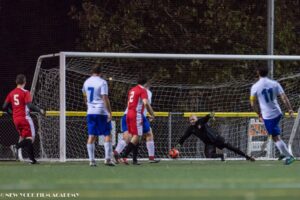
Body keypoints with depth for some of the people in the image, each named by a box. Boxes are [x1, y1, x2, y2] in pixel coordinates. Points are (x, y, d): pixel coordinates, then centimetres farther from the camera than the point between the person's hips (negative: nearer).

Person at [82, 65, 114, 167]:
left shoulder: (86, 82, 10)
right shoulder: (102, 82, -9)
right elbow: (105, 98, -15)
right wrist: (110, 113, -14)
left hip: (90, 112, 5)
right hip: (101, 112, -5)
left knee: (91, 136, 5)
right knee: (107, 135, 0)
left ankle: (91, 160, 2)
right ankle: (108, 158, -7)